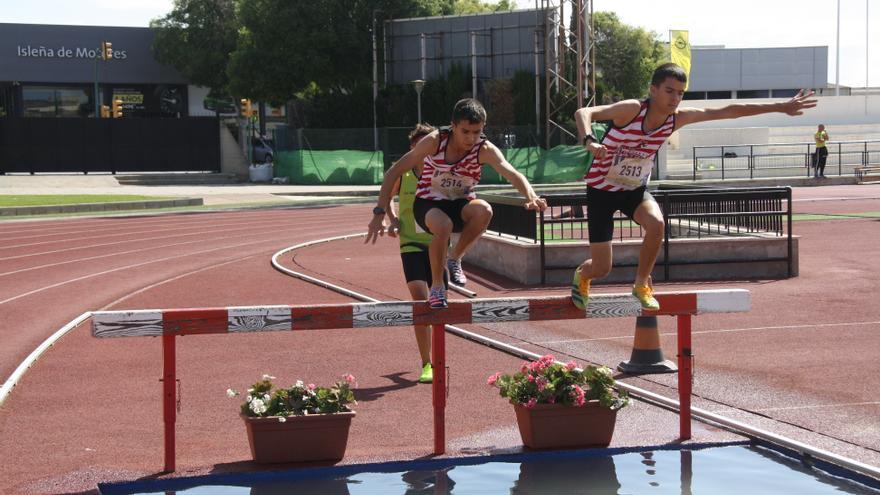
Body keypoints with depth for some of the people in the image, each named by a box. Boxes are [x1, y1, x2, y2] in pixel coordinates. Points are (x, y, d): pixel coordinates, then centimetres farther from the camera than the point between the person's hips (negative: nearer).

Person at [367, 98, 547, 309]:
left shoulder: (485, 150, -17)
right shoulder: (435, 141, -19)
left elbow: (512, 174, -34)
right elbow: (394, 172, -15)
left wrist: (531, 197, -55)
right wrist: (380, 213, -21)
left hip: (460, 205, 2)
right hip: (427, 204, -2)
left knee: (484, 211, -34)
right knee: (444, 226, -38)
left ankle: (454, 260, -6)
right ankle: (436, 286, -13)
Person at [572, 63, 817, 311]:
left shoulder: (677, 117, -10)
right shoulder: (632, 109, -26)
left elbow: (729, 111, -6)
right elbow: (583, 112, -34)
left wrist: (781, 107, -5)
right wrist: (589, 141, -56)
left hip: (635, 188, 4)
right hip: (602, 188, -4)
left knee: (656, 224, -29)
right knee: (601, 268, -8)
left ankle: (642, 284, -3)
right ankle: (581, 276, 32)